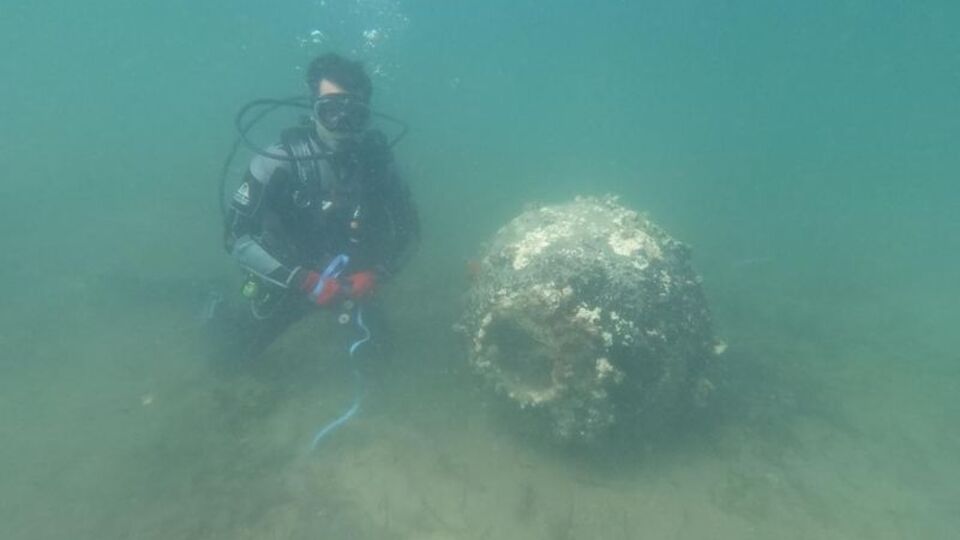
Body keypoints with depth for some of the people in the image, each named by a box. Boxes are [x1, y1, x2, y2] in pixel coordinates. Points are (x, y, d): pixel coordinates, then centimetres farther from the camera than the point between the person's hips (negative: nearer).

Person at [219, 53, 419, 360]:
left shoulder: (376, 157, -19)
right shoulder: (281, 161, -28)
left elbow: (409, 229, -10)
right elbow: (236, 237, -26)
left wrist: (374, 275, -24)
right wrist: (304, 281, -33)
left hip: (350, 281, 2)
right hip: (289, 280, -2)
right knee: (243, 349, 17)